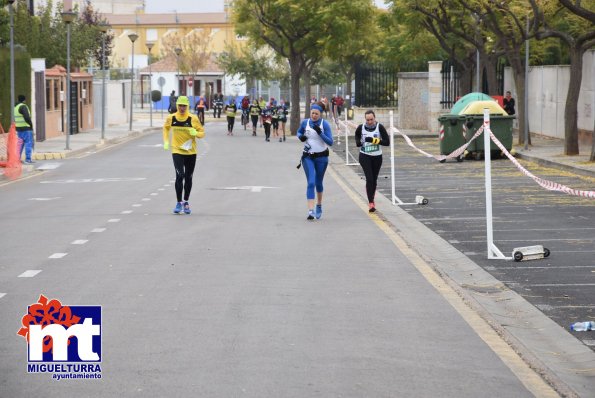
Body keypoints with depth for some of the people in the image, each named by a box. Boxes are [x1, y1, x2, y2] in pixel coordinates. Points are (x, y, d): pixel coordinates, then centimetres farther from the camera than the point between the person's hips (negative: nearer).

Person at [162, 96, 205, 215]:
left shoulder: (193, 118, -7)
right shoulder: (171, 118, -3)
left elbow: (202, 133, -1)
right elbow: (166, 128, 18)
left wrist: (196, 133, -23)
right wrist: (166, 141, 6)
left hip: (191, 152, 1)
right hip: (177, 151, -1)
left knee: (188, 178, 9)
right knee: (179, 176, -15)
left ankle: (186, 202, 25)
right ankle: (178, 203, -7)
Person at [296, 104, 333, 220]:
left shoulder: (325, 124, -11)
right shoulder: (305, 122, -3)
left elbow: (330, 142, -14)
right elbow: (299, 132, 16)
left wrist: (320, 133, -27)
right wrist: (300, 136, -7)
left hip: (321, 157, 0)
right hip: (308, 157, 1)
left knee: (318, 183, 14)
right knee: (311, 183, -13)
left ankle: (319, 205, 39)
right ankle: (311, 211, -18)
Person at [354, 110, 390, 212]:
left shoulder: (380, 127, -8)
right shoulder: (361, 128, -3)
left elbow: (387, 142, -13)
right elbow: (357, 135, 20)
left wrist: (374, 140, -23)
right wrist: (359, 142, -2)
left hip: (377, 157, 1)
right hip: (365, 156, -1)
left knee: (374, 180, 14)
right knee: (369, 179, -15)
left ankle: (372, 200, 33)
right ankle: (370, 202, -17)